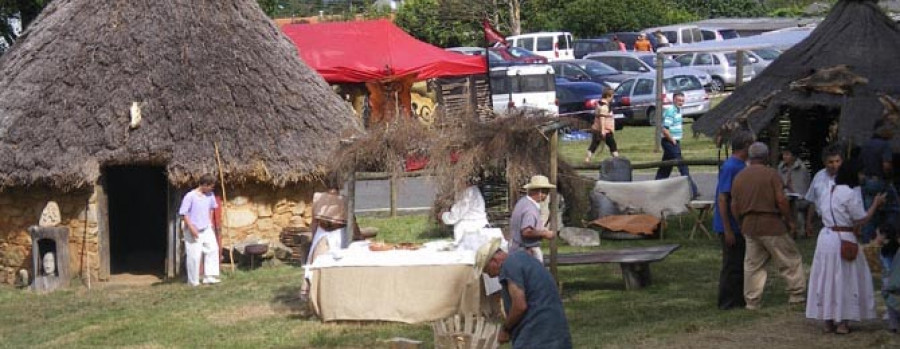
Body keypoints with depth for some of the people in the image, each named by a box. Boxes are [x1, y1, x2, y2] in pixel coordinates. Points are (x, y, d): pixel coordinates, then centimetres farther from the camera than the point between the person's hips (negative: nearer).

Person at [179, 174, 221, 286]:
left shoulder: (210, 195, 2)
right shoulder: (190, 196, -17)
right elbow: (183, 213, -16)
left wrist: (210, 222, 12)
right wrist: (191, 228, -20)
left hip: (207, 229, 6)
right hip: (193, 231, -6)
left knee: (213, 249, -5)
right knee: (194, 256, -2)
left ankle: (210, 277, 0)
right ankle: (194, 282, 9)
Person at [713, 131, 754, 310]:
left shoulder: (742, 166, 11)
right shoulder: (729, 167, -18)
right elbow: (722, 199, -21)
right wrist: (727, 230, -22)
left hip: (741, 226, 9)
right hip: (731, 226, -9)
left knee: (741, 264, 14)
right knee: (732, 266, -1)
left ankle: (739, 300, 22)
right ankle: (728, 302, 7)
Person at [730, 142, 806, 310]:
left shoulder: (739, 177, 7)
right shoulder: (771, 174, -8)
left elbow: (734, 206, 7)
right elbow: (781, 200, -14)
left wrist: (742, 224, 19)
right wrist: (790, 220, -4)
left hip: (749, 225, 5)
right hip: (771, 224, -5)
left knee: (752, 264, 11)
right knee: (790, 260, 7)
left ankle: (752, 301, 12)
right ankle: (798, 294, 9)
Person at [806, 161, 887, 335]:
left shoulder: (827, 193, 9)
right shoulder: (851, 194, -14)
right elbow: (861, 220, -11)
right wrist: (876, 204, 1)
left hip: (825, 238, 7)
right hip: (844, 240, -7)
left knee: (827, 279, 11)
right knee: (846, 280, 3)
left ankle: (828, 322, 15)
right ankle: (843, 323, 4)